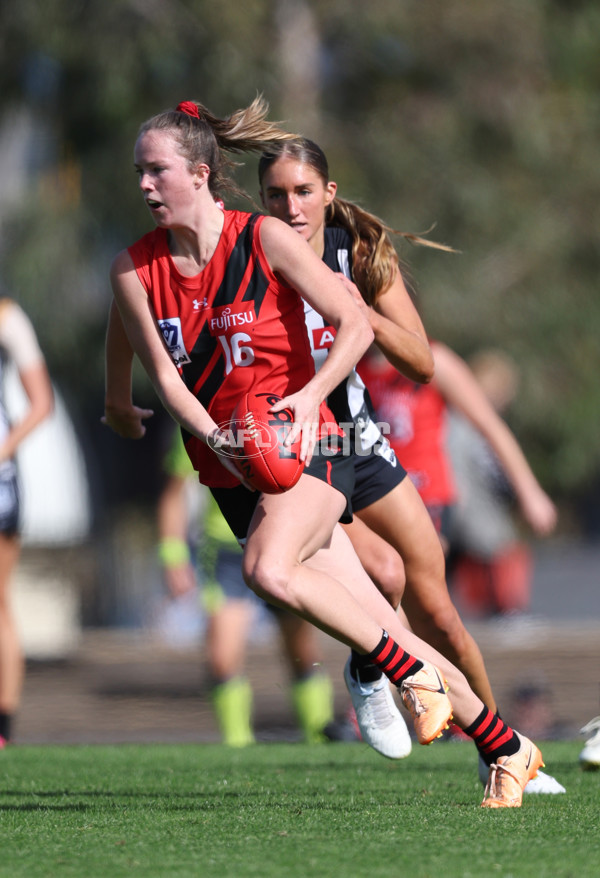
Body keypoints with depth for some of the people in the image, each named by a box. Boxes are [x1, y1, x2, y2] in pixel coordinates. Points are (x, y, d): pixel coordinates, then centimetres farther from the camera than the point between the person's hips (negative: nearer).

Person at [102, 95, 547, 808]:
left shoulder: (264, 238, -8)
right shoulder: (134, 268, 1)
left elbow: (356, 327, -8)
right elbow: (164, 375, 0)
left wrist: (308, 396, -22)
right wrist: (215, 439, -16)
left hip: (304, 448, -4)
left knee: (268, 570, -34)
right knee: (382, 630, 2)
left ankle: (412, 671, -15)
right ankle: (506, 748, 15)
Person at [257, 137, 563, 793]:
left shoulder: (362, 253, -8)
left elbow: (421, 367, -8)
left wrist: (364, 315, -24)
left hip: (357, 446, 4)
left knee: (436, 615, 5)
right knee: (383, 573, -27)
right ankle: (366, 676, 6)